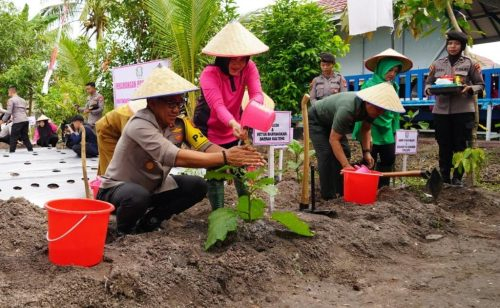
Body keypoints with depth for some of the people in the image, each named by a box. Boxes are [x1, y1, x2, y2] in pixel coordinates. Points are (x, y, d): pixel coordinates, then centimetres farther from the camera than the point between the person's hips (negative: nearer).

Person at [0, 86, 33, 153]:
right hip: (25, 120, 7)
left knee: (13, 137, -1)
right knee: (25, 137, 12)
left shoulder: (11, 100, -1)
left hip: (17, 122, -7)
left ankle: (12, 151, -1)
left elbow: (8, 112, -8)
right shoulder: (23, 100, 23)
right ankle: (30, 150, 7)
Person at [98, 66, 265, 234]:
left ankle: (151, 219, 6)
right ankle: (124, 229, -5)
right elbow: (176, 157, -43)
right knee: (139, 196, -38)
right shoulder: (139, 125, -31)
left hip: (152, 185, 7)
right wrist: (225, 157, -47)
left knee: (197, 186, -9)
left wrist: (236, 158, -41)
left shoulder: (178, 123, -10)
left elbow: (204, 146, -22)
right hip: (118, 188, -6)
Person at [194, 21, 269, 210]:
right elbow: (217, 105, -41)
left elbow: (257, 94, -27)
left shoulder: (249, 68, -14)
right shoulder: (209, 74, -27)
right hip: (210, 131, -3)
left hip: (234, 127, 4)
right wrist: (233, 124, -61)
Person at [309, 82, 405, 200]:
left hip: (331, 120, 8)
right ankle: (328, 195, -11)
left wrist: (366, 152, -13)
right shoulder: (347, 109, -42)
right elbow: (333, 139, -38)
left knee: (344, 152, -2)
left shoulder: (371, 108, -18)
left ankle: (341, 191, 6)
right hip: (316, 119, -8)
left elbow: (366, 129, 0)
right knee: (326, 154, -19)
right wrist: (346, 165, -40)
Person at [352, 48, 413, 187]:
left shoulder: (394, 86, 6)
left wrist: (394, 129, 15)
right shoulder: (370, 85, -15)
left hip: (386, 130, 7)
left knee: (389, 159, 12)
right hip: (371, 130, -7)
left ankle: (382, 188, 27)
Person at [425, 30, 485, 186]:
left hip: (463, 111, -2)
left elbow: (480, 85, 6)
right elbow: (428, 83, 15)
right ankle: (444, 178, 16)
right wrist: (429, 89, -9)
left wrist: (470, 89, -15)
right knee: (444, 146, 6)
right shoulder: (437, 64, 11)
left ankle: (457, 178, 10)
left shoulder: (470, 63, 5)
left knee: (461, 145, 0)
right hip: (441, 110, 2)